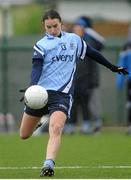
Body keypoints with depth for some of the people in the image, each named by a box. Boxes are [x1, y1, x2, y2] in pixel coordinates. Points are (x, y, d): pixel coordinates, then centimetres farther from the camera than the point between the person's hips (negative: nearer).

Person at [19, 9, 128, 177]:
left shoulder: (74, 40, 12)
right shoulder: (41, 45, 1)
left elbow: (92, 53, 26)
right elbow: (36, 68, -12)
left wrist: (112, 67, 32)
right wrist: (33, 87, -31)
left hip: (62, 94, 0)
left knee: (56, 128, -26)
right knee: (24, 135, 9)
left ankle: (48, 165, -35)